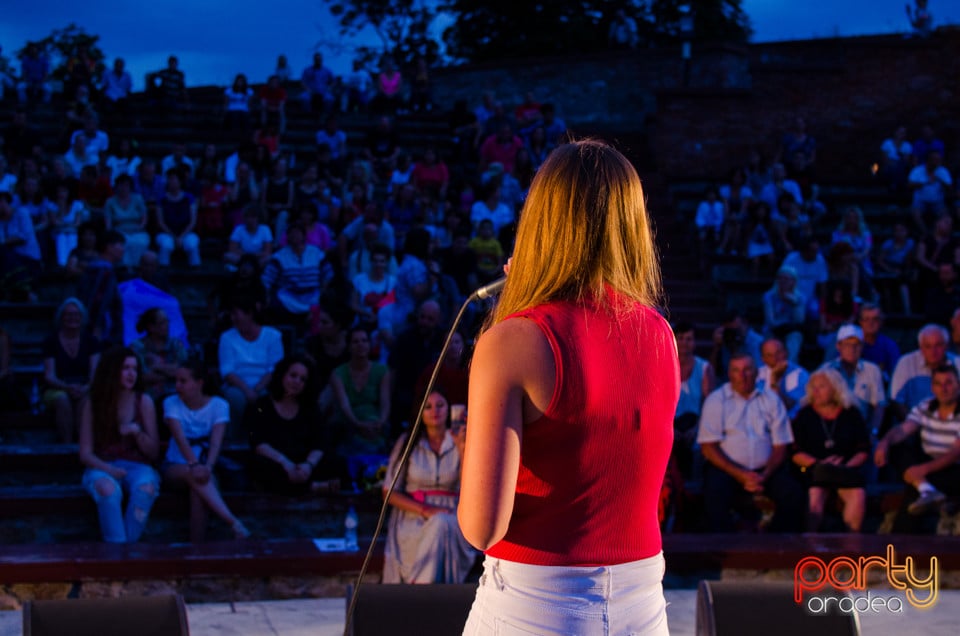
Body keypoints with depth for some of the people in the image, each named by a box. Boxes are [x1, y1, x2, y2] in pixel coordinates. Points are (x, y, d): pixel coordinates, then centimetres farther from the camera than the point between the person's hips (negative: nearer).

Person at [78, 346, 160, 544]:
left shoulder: (143, 401, 6)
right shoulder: (93, 404, 5)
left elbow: (153, 452, 7)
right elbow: (85, 454, 2)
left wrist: (137, 432, -12)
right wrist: (108, 469, -18)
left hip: (136, 466, 1)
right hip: (102, 467, -1)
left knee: (146, 488, -36)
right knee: (108, 489, -37)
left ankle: (130, 544, -29)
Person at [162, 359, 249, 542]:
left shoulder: (219, 405, -3)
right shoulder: (172, 403, -4)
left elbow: (216, 442, -17)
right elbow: (180, 437, -20)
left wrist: (207, 467, -37)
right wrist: (194, 465, -38)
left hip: (203, 465, 0)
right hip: (176, 466, 0)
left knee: (201, 477, -36)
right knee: (194, 475, -35)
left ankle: (196, 546, -32)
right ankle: (234, 523, -46)